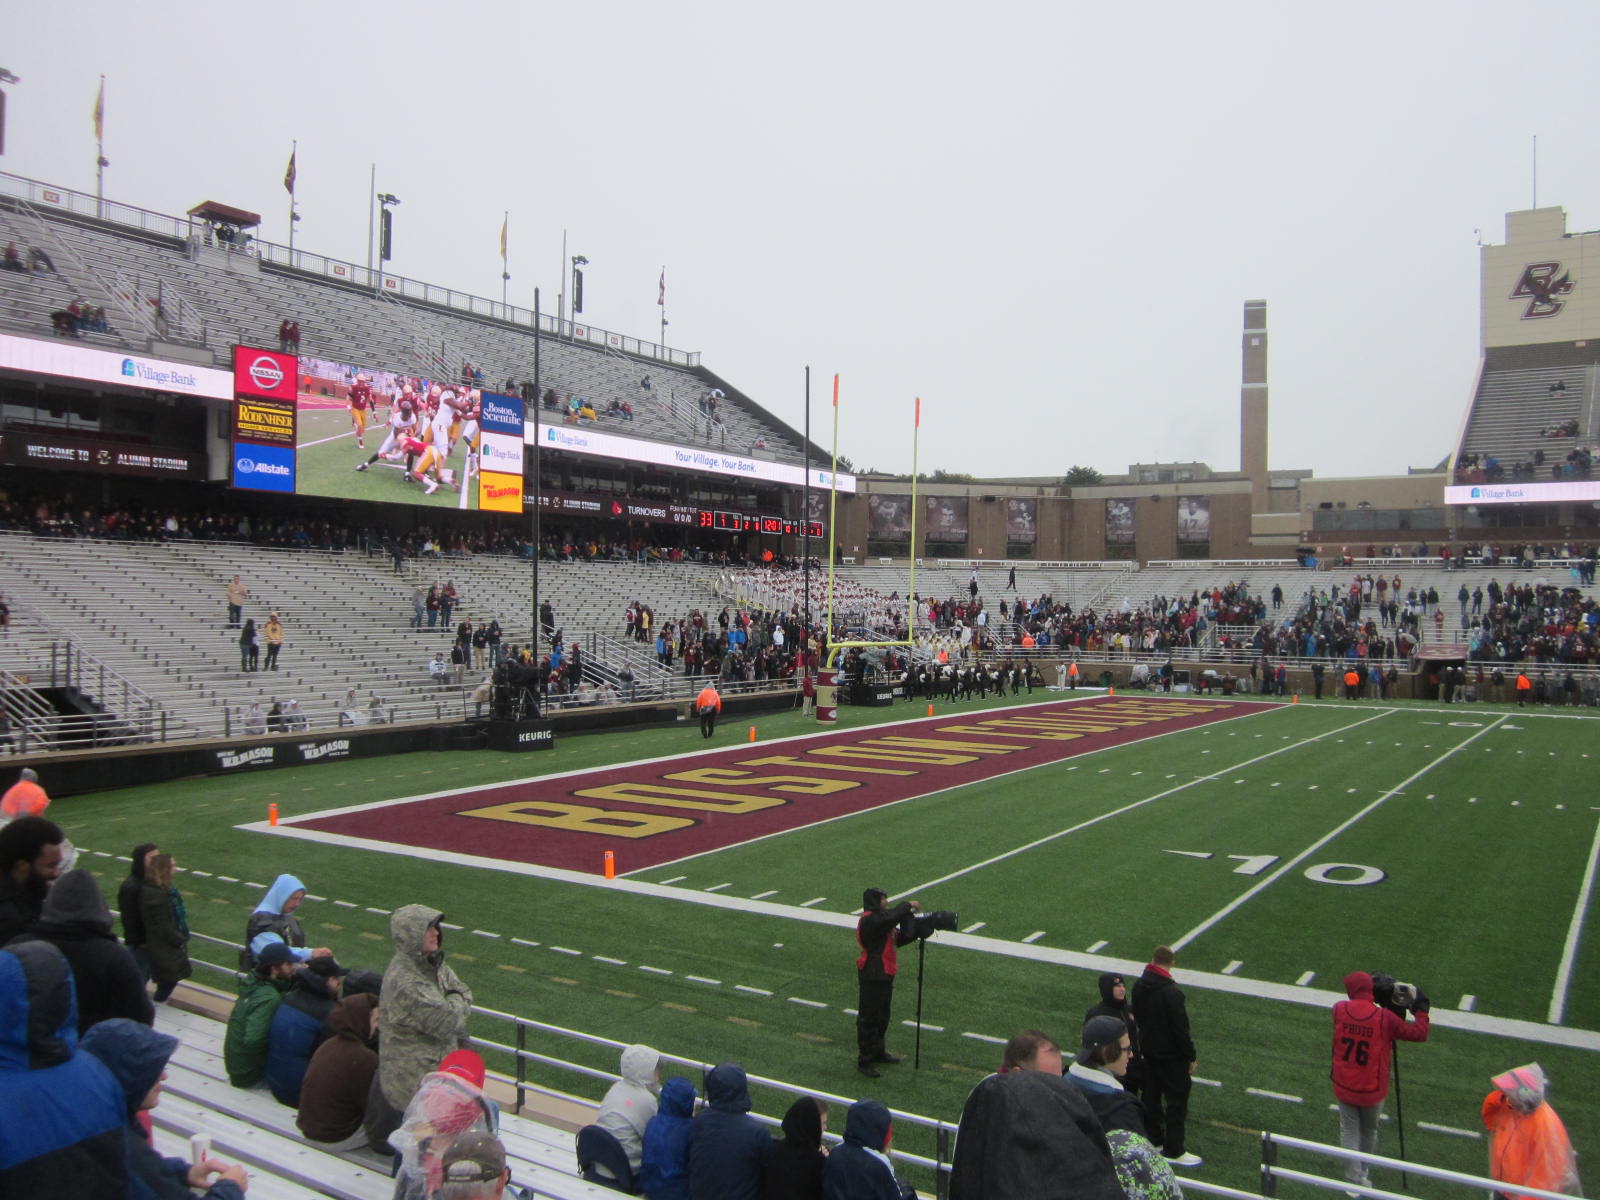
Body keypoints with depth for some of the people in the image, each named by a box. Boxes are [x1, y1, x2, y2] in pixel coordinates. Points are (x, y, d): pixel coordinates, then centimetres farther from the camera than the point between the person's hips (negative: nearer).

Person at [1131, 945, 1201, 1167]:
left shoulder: (1139, 986, -4)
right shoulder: (1172, 992, -26)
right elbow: (1181, 1028, -21)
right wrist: (1191, 1056, -9)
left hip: (1148, 1050, 7)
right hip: (1171, 1055, -7)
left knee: (1151, 1096, 18)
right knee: (1177, 1099, 4)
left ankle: (1154, 1140, 31)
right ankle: (1174, 1151, 10)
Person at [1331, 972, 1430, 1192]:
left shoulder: (1339, 1010, -13)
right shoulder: (1385, 1018, -19)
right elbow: (1419, 1034, -11)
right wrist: (1421, 1010, 3)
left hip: (1344, 1087, 0)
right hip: (1372, 1091, 0)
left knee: (1349, 1132, 14)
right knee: (1369, 1132, 23)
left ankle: (1355, 1179, 17)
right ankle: (1362, 1173, 40)